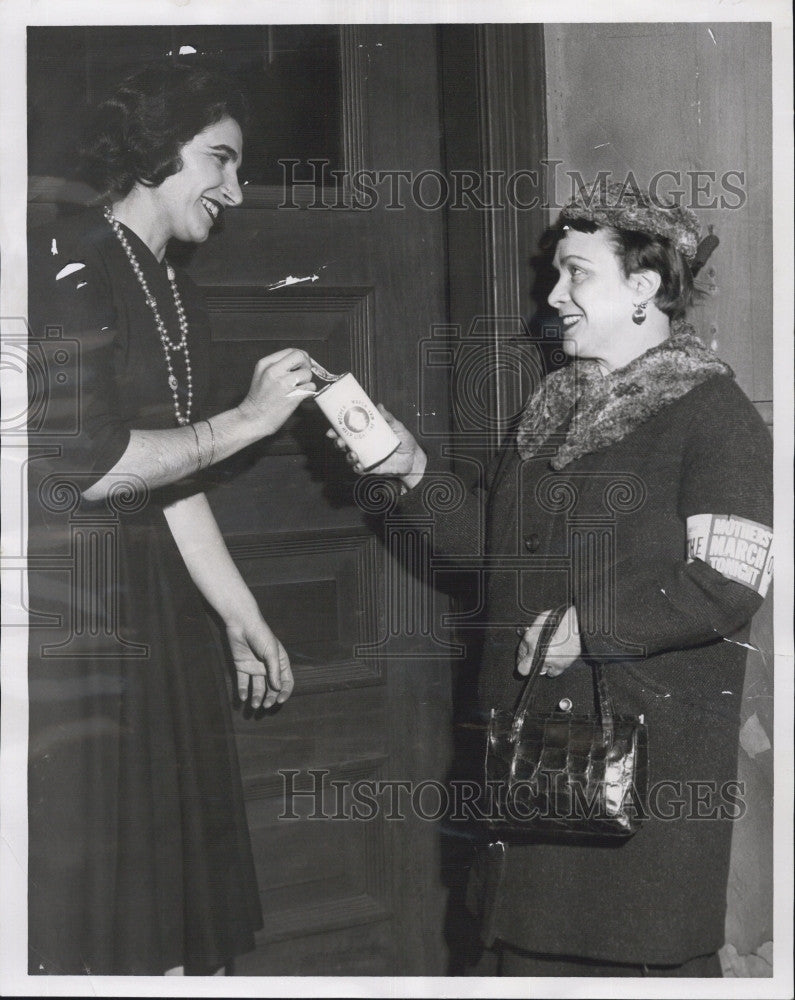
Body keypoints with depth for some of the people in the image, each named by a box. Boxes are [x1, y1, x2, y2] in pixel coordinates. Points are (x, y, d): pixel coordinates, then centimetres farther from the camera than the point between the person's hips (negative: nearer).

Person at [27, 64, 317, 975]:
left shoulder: (174, 298, 18)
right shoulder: (68, 264, -10)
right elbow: (90, 464, -18)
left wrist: (245, 621, 22)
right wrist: (250, 419, -8)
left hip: (157, 617, 9)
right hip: (72, 616, -9)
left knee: (174, 904, 10)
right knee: (82, 913, -3)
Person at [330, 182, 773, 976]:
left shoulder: (714, 415, -9)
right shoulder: (554, 408, 16)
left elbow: (728, 588, -17)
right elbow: (484, 534, 21)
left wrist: (584, 627, -17)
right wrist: (414, 471, 6)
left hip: (647, 750, -7)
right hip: (527, 736, 7)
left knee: (637, 953, -1)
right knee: (521, 942, 12)